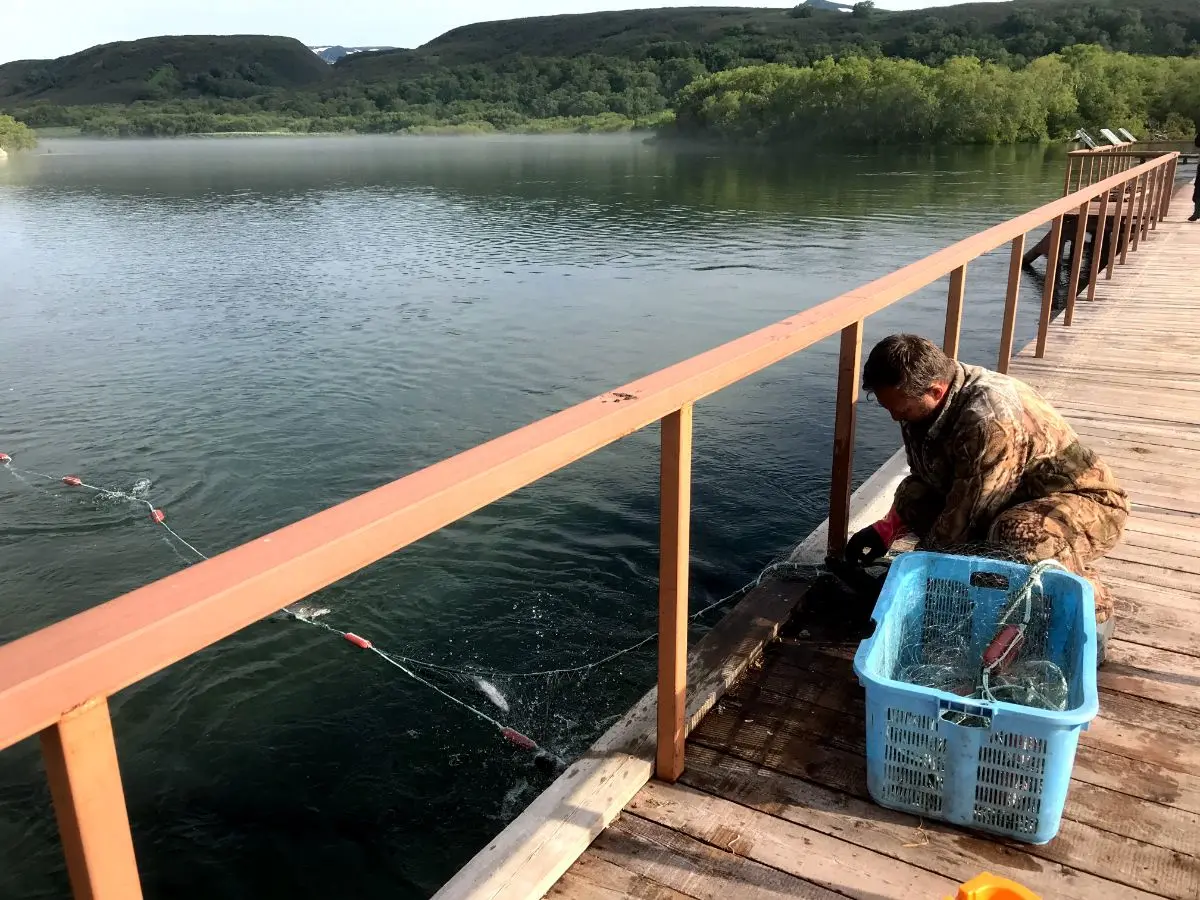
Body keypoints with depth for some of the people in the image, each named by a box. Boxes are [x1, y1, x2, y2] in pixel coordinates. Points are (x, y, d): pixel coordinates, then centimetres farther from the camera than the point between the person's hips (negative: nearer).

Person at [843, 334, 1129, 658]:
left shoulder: (990, 419, -34)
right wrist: (889, 527, -12)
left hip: (1086, 502, -8)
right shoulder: (924, 402, -8)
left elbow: (965, 519, -30)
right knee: (912, 496, -8)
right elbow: (924, 478, 5)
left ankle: (1091, 610, -11)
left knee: (1017, 537, -40)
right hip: (1013, 501, 8)